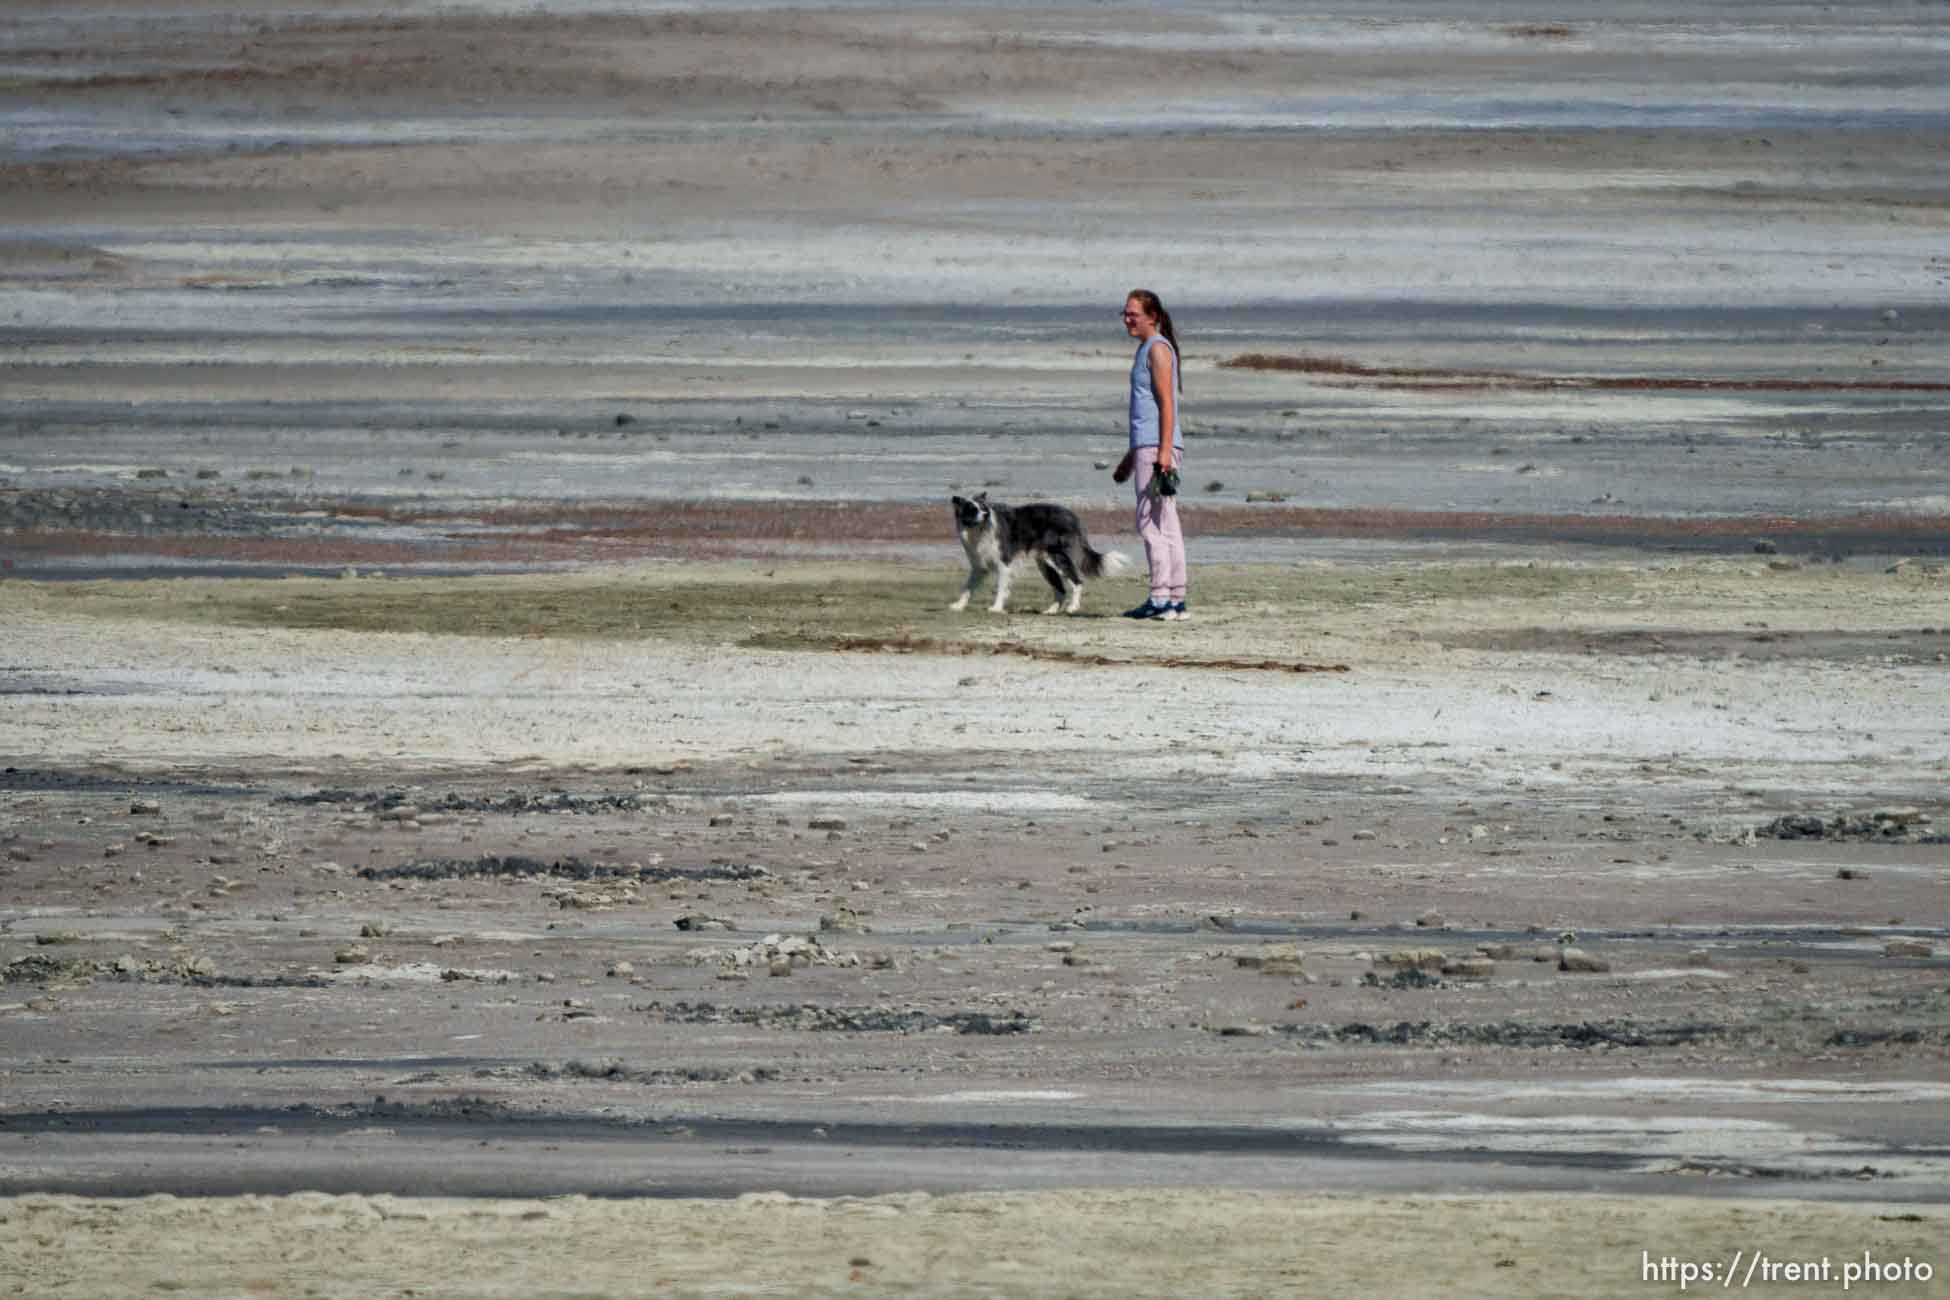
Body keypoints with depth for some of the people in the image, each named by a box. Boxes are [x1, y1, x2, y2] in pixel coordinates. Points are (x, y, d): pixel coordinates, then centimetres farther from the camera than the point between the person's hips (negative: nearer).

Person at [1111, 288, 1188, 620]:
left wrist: (1163, 452, -23)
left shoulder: (1158, 349, -8)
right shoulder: (1146, 350, 22)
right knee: (1166, 528, 9)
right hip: (1147, 446, 10)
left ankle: (1161, 599, -15)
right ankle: (1176, 601, 10)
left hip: (1158, 446, -10)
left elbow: (1166, 403, -16)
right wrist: (1131, 456, 31)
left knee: (1151, 523, -12)